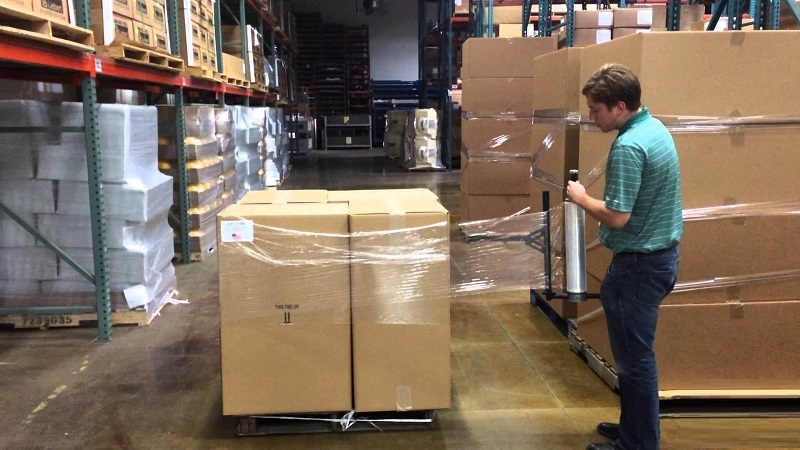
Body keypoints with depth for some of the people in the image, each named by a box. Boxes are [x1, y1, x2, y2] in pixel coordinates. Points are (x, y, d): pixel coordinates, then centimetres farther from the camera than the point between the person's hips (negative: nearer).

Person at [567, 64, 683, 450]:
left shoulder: (628, 146, -24)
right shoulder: (656, 128, 7)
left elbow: (617, 216, -25)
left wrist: (581, 198, -8)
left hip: (639, 263, -10)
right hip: (661, 254, 10)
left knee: (633, 356, 4)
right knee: (637, 352, 21)